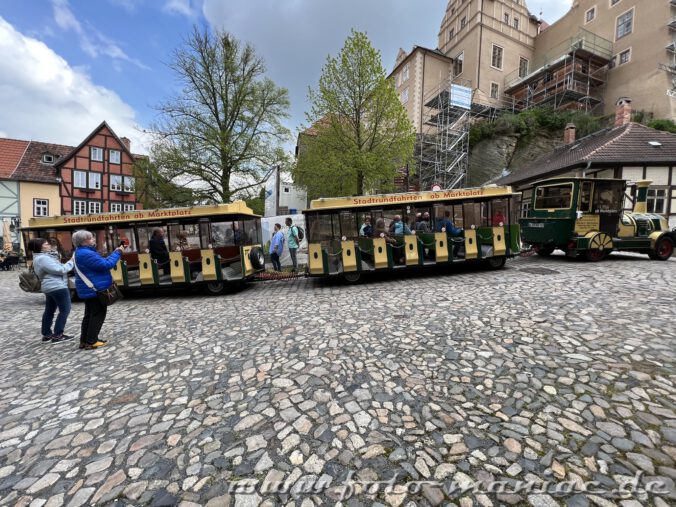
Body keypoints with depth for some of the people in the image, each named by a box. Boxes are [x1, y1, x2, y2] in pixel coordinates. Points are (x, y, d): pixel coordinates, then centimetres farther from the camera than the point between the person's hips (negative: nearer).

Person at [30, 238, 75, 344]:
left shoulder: (40, 257, 15)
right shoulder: (43, 259, -19)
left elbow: (55, 268, 16)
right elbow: (60, 270, -22)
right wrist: (71, 262, -10)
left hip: (49, 287, 11)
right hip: (57, 287, -11)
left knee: (49, 311, 15)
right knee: (65, 310, -5)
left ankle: (46, 335, 22)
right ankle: (57, 335, -1)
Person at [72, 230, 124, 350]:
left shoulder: (81, 252, 14)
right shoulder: (86, 254, -23)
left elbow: (100, 262, 16)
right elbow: (106, 265, -26)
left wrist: (114, 253, 6)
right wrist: (117, 253, -16)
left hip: (89, 289, 11)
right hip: (95, 289, -11)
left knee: (90, 314, 17)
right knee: (98, 314, -2)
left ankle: (84, 340, 24)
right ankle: (91, 341, 3)